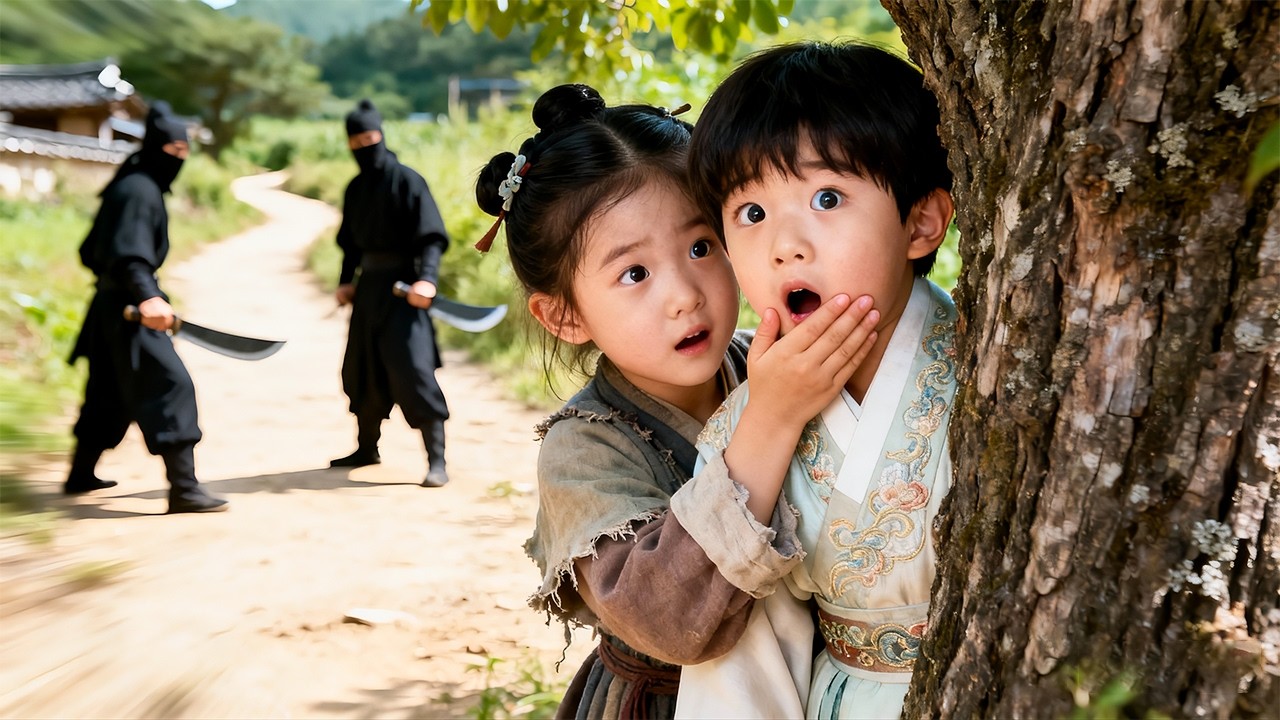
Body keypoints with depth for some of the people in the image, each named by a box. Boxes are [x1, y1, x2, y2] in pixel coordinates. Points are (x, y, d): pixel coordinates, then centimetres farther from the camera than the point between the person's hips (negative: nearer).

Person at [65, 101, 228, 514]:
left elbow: (92, 251, 21)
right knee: (171, 385, -14)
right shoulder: (140, 190, -15)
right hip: (129, 309, -10)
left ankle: (80, 475, 33)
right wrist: (146, 296, -43)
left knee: (110, 392, 20)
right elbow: (129, 252, -28)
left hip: (114, 305, 10)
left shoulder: (141, 186, 14)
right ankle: (183, 489, -19)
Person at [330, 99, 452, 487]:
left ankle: (436, 460, -10)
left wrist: (427, 278, -28)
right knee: (362, 369, 15)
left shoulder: (406, 180, -9)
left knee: (413, 369, -13)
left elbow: (432, 237, -14)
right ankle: (367, 449, 31)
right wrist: (346, 281, 7)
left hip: (400, 286, -8)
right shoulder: (355, 188, 12)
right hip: (367, 286, 8)